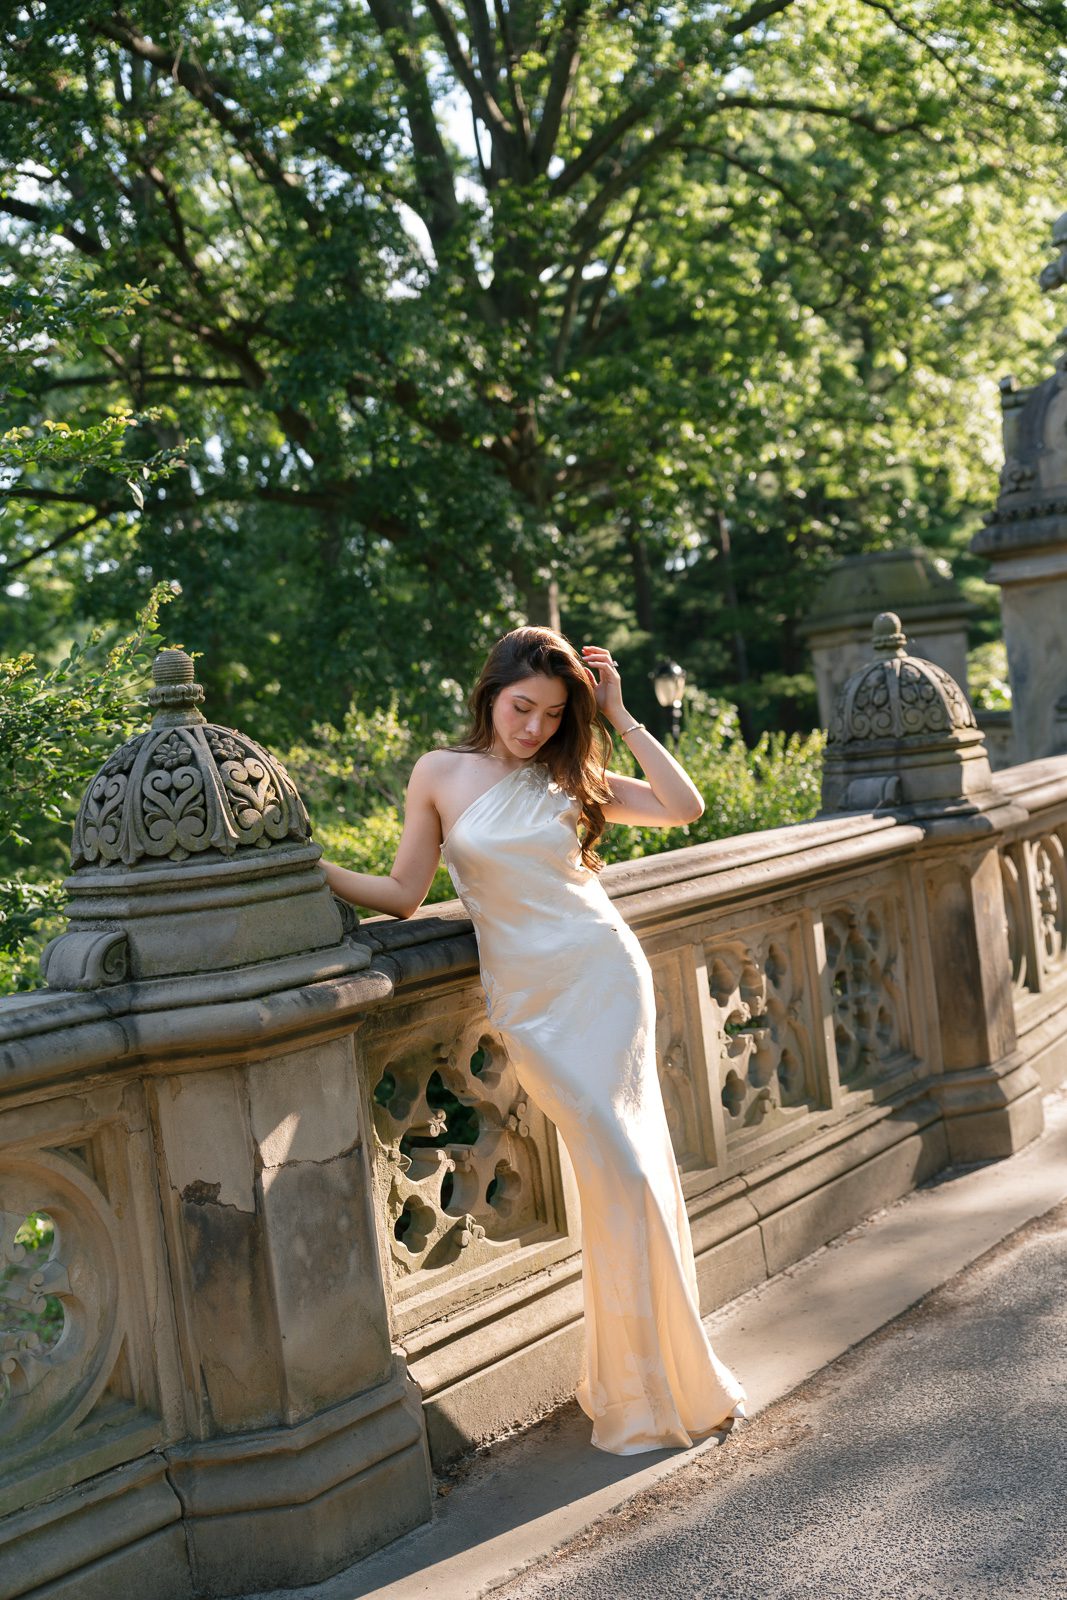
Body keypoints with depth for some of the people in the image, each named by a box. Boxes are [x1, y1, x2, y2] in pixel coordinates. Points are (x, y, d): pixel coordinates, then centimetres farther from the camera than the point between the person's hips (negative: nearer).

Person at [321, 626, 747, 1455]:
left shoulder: (570, 776, 9)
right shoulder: (441, 775, 3)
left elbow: (684, 807, 2)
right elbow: (403, 894, 1)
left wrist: (619, 715, 2)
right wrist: (310, 870, -12)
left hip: (606, 973, 2)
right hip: (530, 997, -2)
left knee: (634, 1168, -4)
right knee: (619, 1168, -6)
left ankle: (671, 1375, 15)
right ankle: (644, 1391, 11)